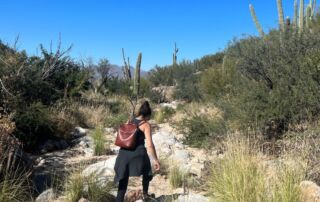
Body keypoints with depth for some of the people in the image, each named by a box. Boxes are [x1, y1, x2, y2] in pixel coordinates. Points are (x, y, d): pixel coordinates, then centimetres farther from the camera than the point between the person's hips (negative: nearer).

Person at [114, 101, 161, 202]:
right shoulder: (146, 125, -6)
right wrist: (155, 160, -9)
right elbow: (149, 145, -15)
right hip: (138, 154, -4)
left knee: (123, 180, 10)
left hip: (124, 154, 4)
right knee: (147, 172, 27)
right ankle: (145, 193, 33)